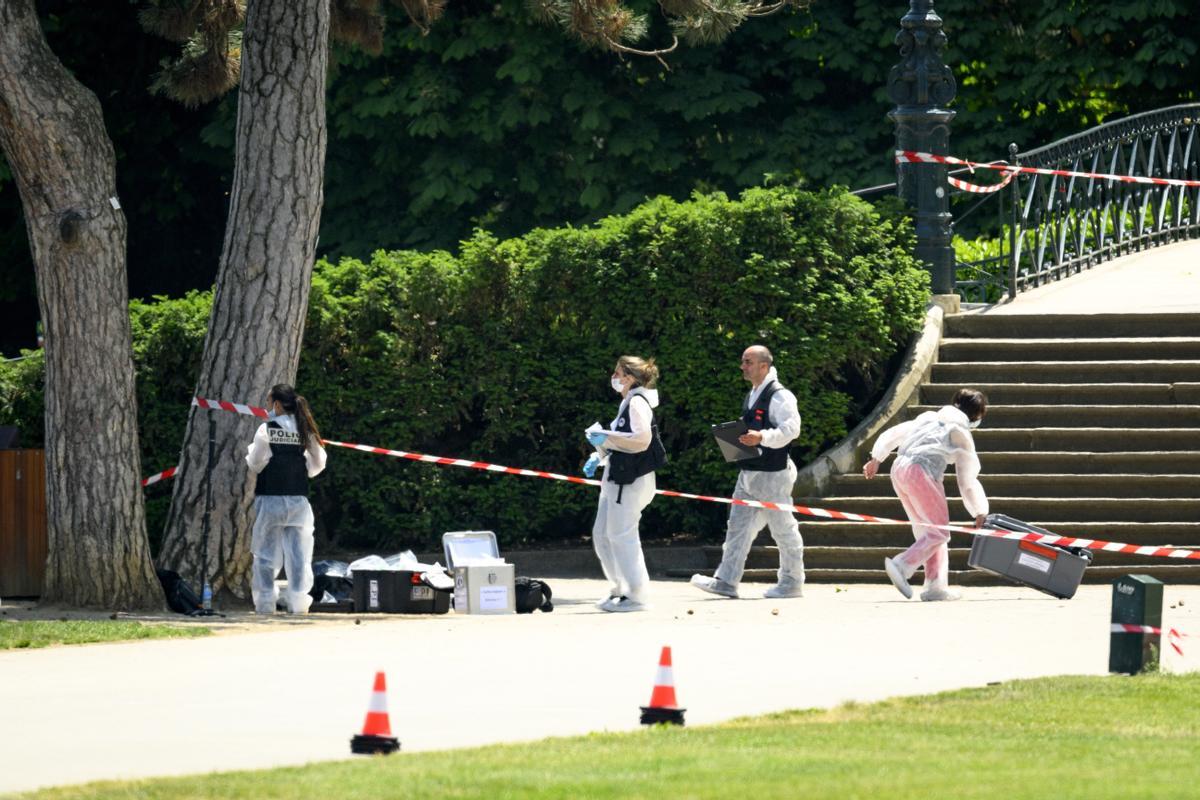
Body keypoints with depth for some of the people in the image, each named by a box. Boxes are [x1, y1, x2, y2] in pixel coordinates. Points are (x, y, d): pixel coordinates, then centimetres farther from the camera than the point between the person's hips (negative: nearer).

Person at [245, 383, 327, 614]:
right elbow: (318, 463, 6)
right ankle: (299, 601, -1)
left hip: (270, 498, -3)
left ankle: (265, 603, 1)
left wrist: (250, 452, 12)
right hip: (298, 498, 3)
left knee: (266, 552, 3)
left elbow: (255, 464, -8)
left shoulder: (266, 429, -9)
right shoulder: (305, 430, 3)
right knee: (299, 552, 4)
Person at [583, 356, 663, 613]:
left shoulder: (638, 403, -12)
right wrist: (599, 456, 14)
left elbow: (641, 439, -24)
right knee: (601, 534, 11)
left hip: (632, 479, -11)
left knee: (622, 535, -9)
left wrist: (606, 439, -18)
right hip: (617, 477, 11)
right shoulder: (627, 403, 19)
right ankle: (620, 589, 18)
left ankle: (636, 594, -4)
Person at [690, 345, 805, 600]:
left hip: (772, 474, -9)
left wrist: (761, 437, -32)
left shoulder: (779, 396, -13)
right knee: (738, 526, 5)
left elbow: (790, 429, -22)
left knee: (783, 527, 1)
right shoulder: (752, 395, 16)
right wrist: (739, 439, 10)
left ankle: (792, 582, 10)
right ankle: (726, 581, 4)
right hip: (749, 473, 9)